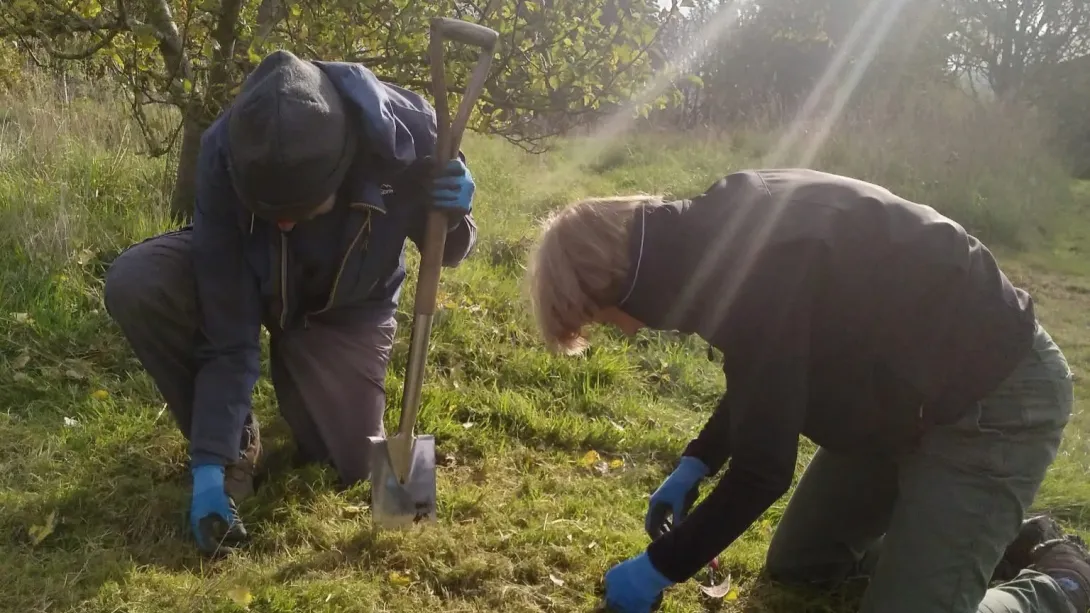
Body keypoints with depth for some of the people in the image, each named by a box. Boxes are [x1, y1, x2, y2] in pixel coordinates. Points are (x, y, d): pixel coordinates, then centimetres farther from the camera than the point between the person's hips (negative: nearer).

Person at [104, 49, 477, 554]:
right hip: (247, 277, 0)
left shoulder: (406, 130, -36)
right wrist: (211, 461, -33)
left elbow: (444, 252, -14)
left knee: (349, 465, -7)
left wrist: (454, 215, -38)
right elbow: (226, 333, -30)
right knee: (134, 285, -31)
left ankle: (295, 363, 26)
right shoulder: (224, 156, -36)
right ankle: (235, 445, -9)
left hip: (347, 304, 1)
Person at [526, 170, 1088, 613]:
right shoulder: (720, 232, -5)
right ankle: (994, 529, 30)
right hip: (908, 383, 9)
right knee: (795, 566, 15)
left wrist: (659, 568, -14)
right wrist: (693, 467, 9)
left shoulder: (752, 262, -34)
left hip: (996, 396, -9)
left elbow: (763, 470, -28)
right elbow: (766, 377, 13)